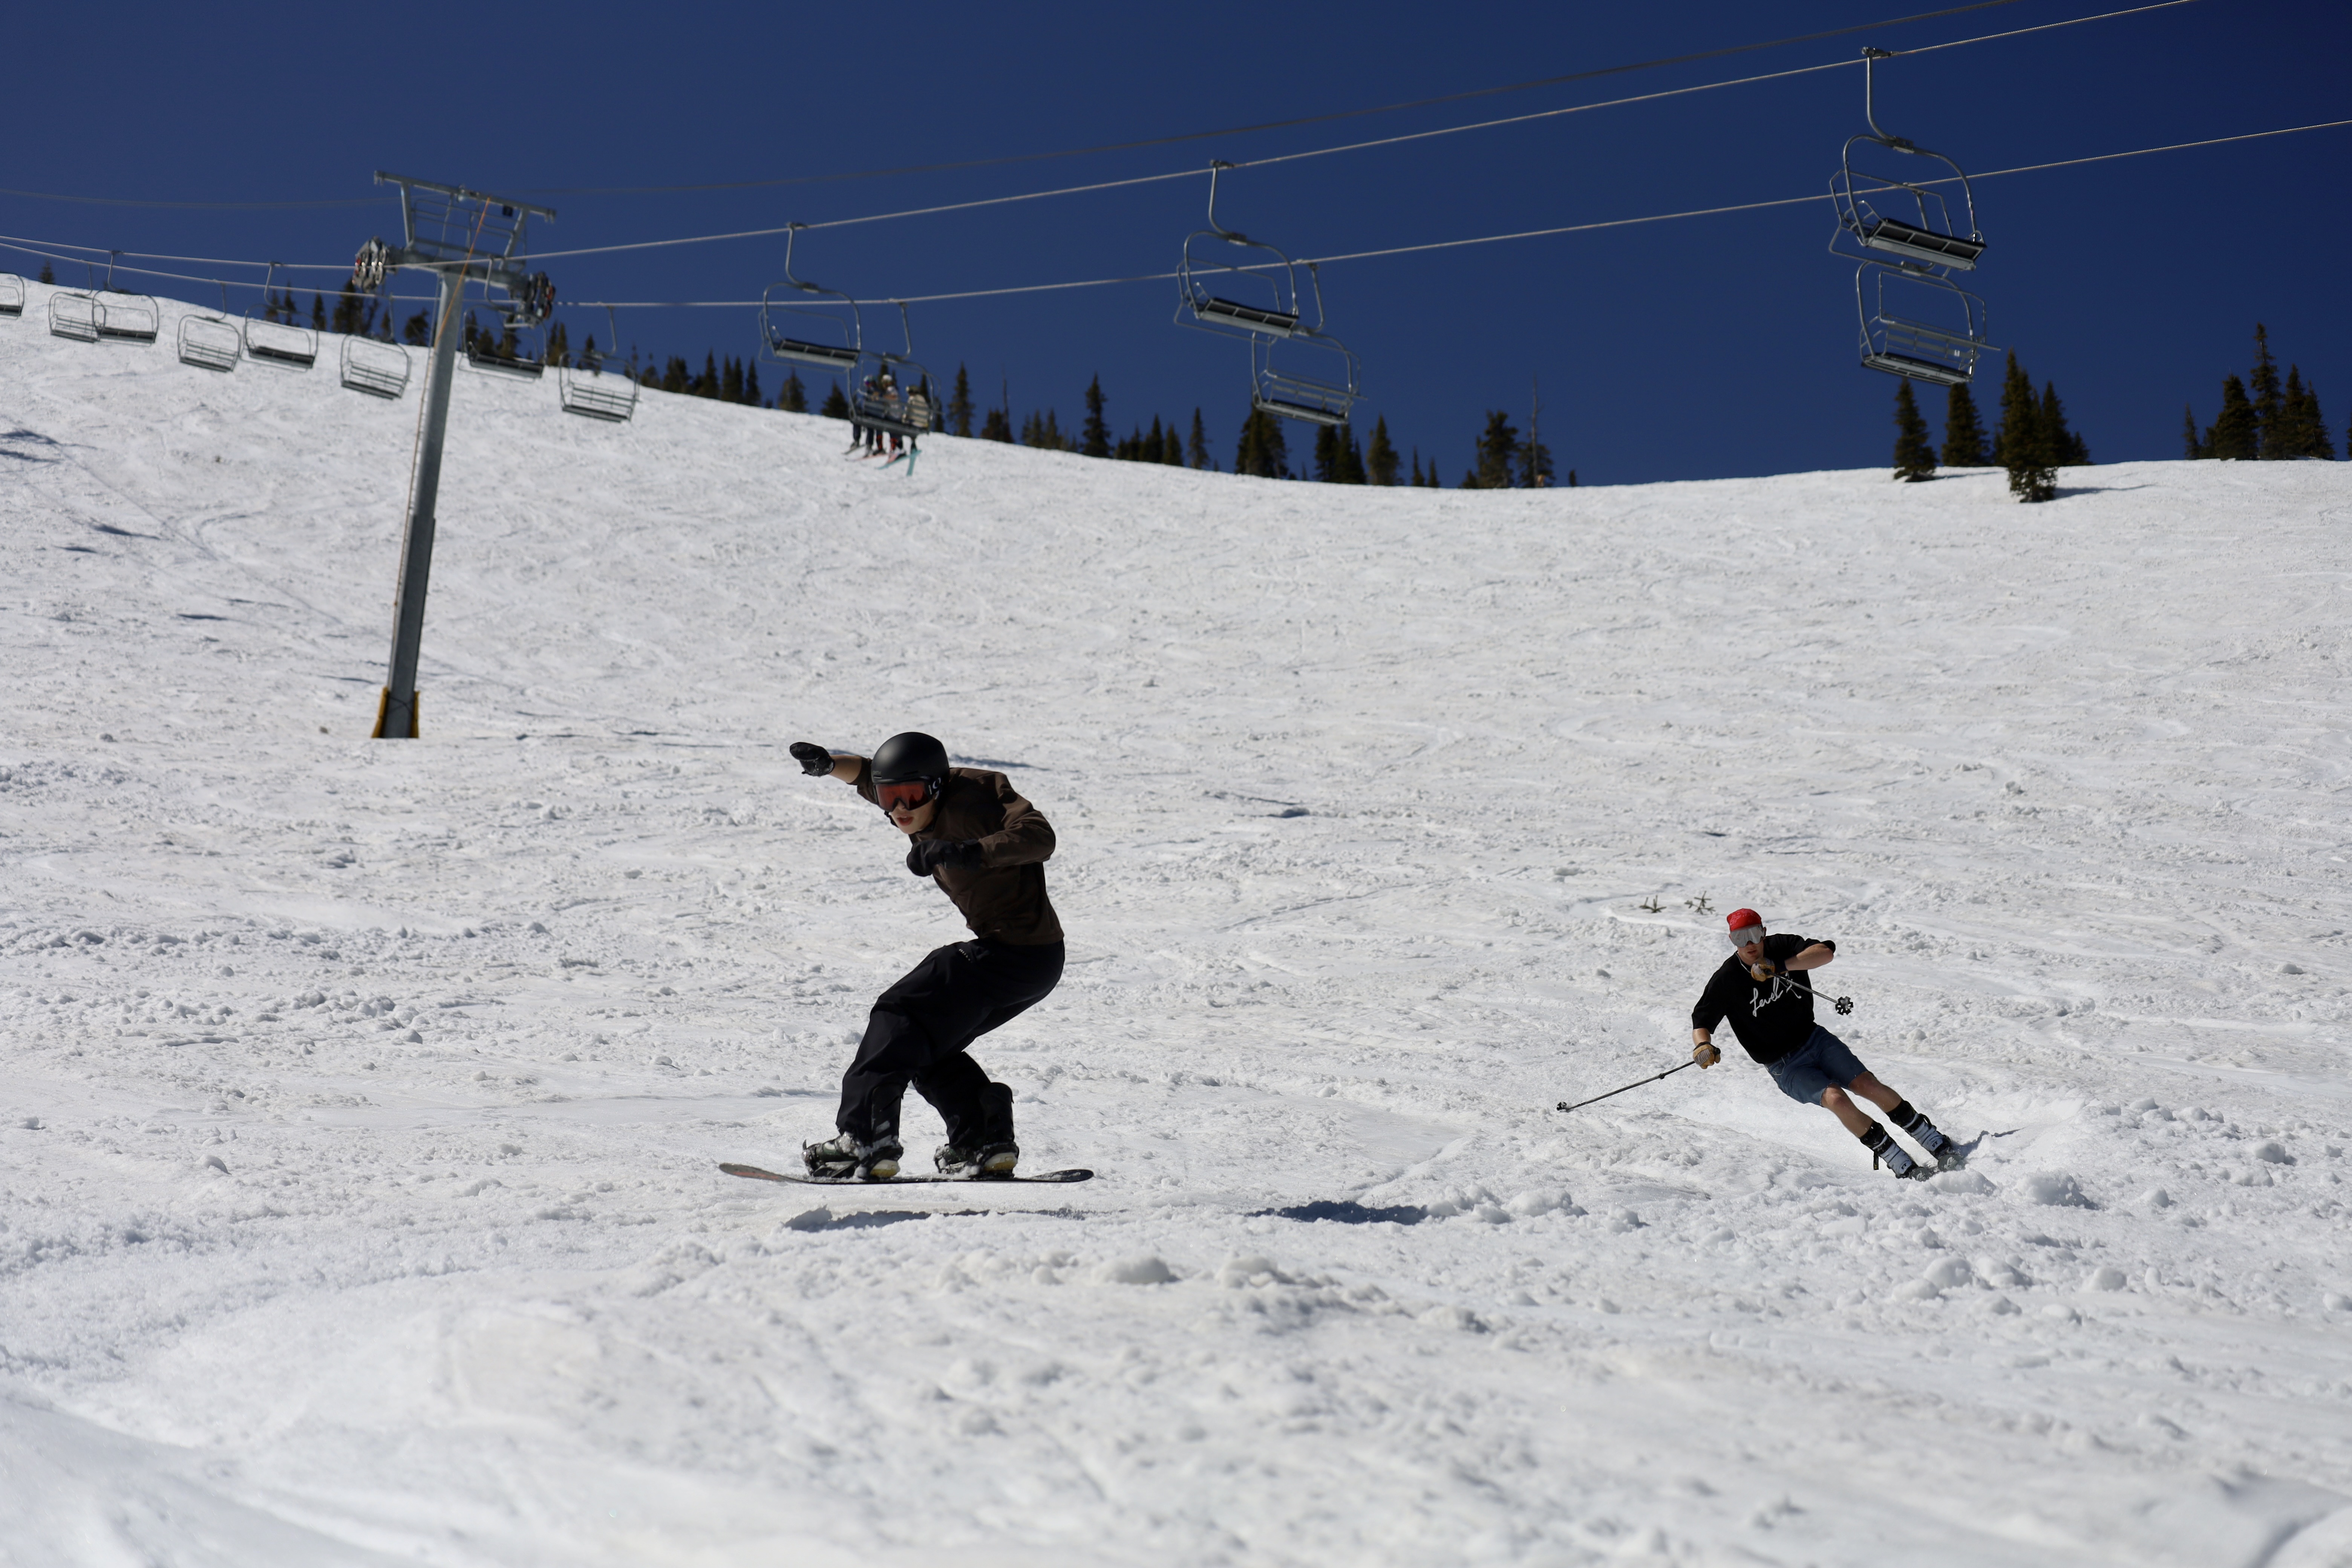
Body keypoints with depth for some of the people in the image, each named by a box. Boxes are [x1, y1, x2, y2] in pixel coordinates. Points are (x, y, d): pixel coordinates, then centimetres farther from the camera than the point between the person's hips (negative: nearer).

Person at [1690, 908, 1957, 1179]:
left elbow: (1826, 951, -22)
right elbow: (1702, 1021, -8)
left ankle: (1936, 1141, 6)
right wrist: (1703, 1047, -30)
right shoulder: (1726, 980, -12)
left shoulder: (1782, 948, -7)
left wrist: (1780, 967, -32)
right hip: (1784, 1066, -3)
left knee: (1868, 1084, -12)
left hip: (1815, 1038, 3)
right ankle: (1903, 1166, -16)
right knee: (1835, 1098, -24)